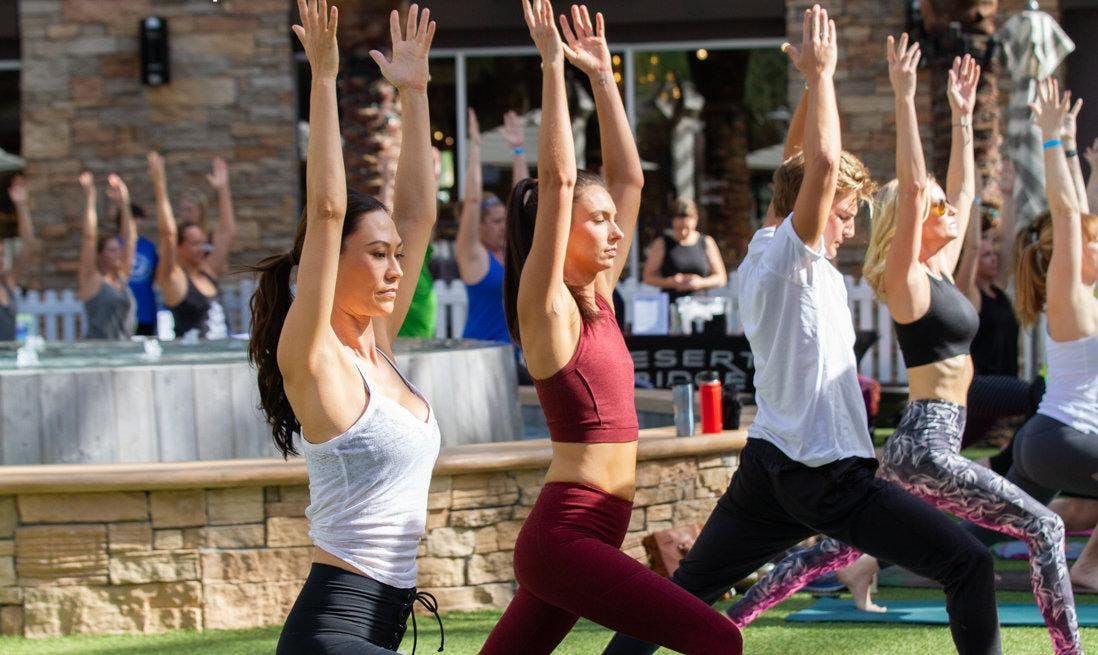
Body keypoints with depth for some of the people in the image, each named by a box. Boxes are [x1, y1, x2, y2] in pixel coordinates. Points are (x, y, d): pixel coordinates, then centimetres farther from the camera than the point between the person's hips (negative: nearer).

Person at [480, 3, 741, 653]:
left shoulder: (598, 298, 13)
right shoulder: (546, 306, -7)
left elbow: (630, 179, 17)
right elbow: (557, 181, -16)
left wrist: (603, 75, 16)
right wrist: (553, 65, -14)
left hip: (590, 531, 9)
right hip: (565, 532, -9)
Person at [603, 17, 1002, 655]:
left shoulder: (762, 255, 12)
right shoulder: (793, 258, -13)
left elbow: (811, 166, 26)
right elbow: (823, 165, -29)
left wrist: (815, 78, 23)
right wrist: (820, 72, -21)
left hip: (766, 466, 9)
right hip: (826, 477, -9)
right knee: (971, 565, -4)